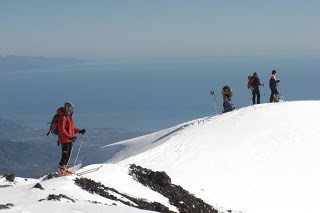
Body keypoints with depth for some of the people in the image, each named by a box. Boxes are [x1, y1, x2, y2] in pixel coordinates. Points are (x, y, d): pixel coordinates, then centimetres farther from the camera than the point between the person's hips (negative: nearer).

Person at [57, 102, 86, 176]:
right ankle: (60, 170, -3)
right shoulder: (63, 117, -17)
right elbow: (61, 129, -25)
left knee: (68, 155, 16)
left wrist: (79, 131, 13)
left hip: (69, 139, 10)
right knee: (65, 155, -9)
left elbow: (72, 127, 25)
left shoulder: (69, 116, 14)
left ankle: (64, 169, 26)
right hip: (64, 139, -10)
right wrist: (70, 137, -33)